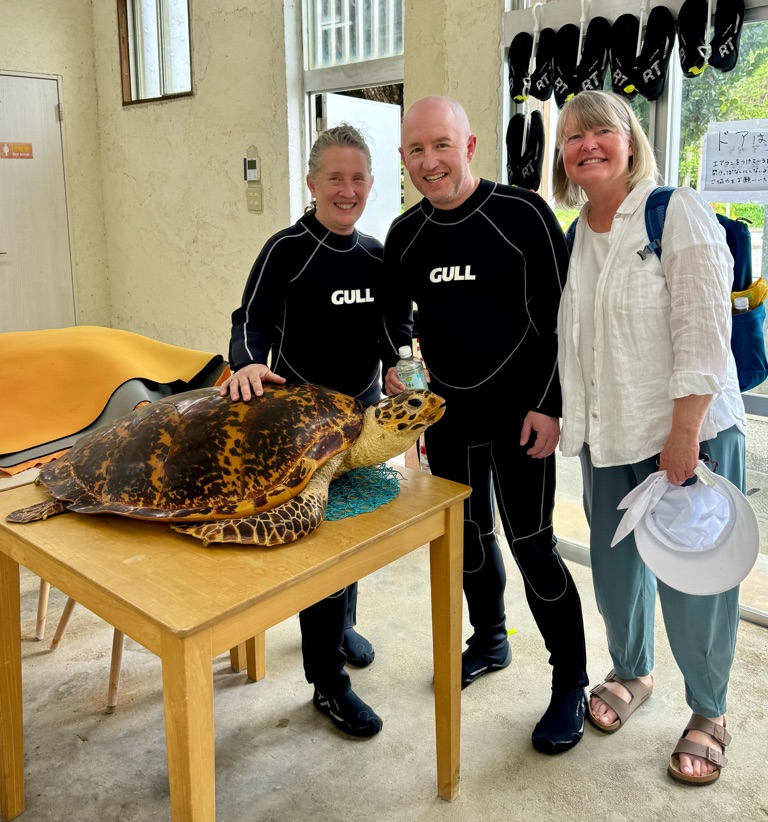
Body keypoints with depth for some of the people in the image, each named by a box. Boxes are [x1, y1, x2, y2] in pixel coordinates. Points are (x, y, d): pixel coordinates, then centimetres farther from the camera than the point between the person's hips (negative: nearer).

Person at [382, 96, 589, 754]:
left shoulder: (523, 213, -12)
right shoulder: (405, 233, 5)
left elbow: (562, 317, -11)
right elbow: (394, 314, 17)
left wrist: (550, 406, -15)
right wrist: (391, 366, -1)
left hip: (519, 413, -5)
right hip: (446, 413, 6)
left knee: (531, 543, -3)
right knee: (469, 534, 16)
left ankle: (570, 683, 16)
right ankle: (490, 641, 39)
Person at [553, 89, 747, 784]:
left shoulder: (677, 212, -8)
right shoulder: (570, 238, 10)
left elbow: (704, 329, -15)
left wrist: (684, 432, -19)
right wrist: (550, 412, 13)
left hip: (689, 434, -5)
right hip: (607, 438, 6)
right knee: (614, 565, 15)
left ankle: (708, 715, 25)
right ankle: (632, 673, 40)